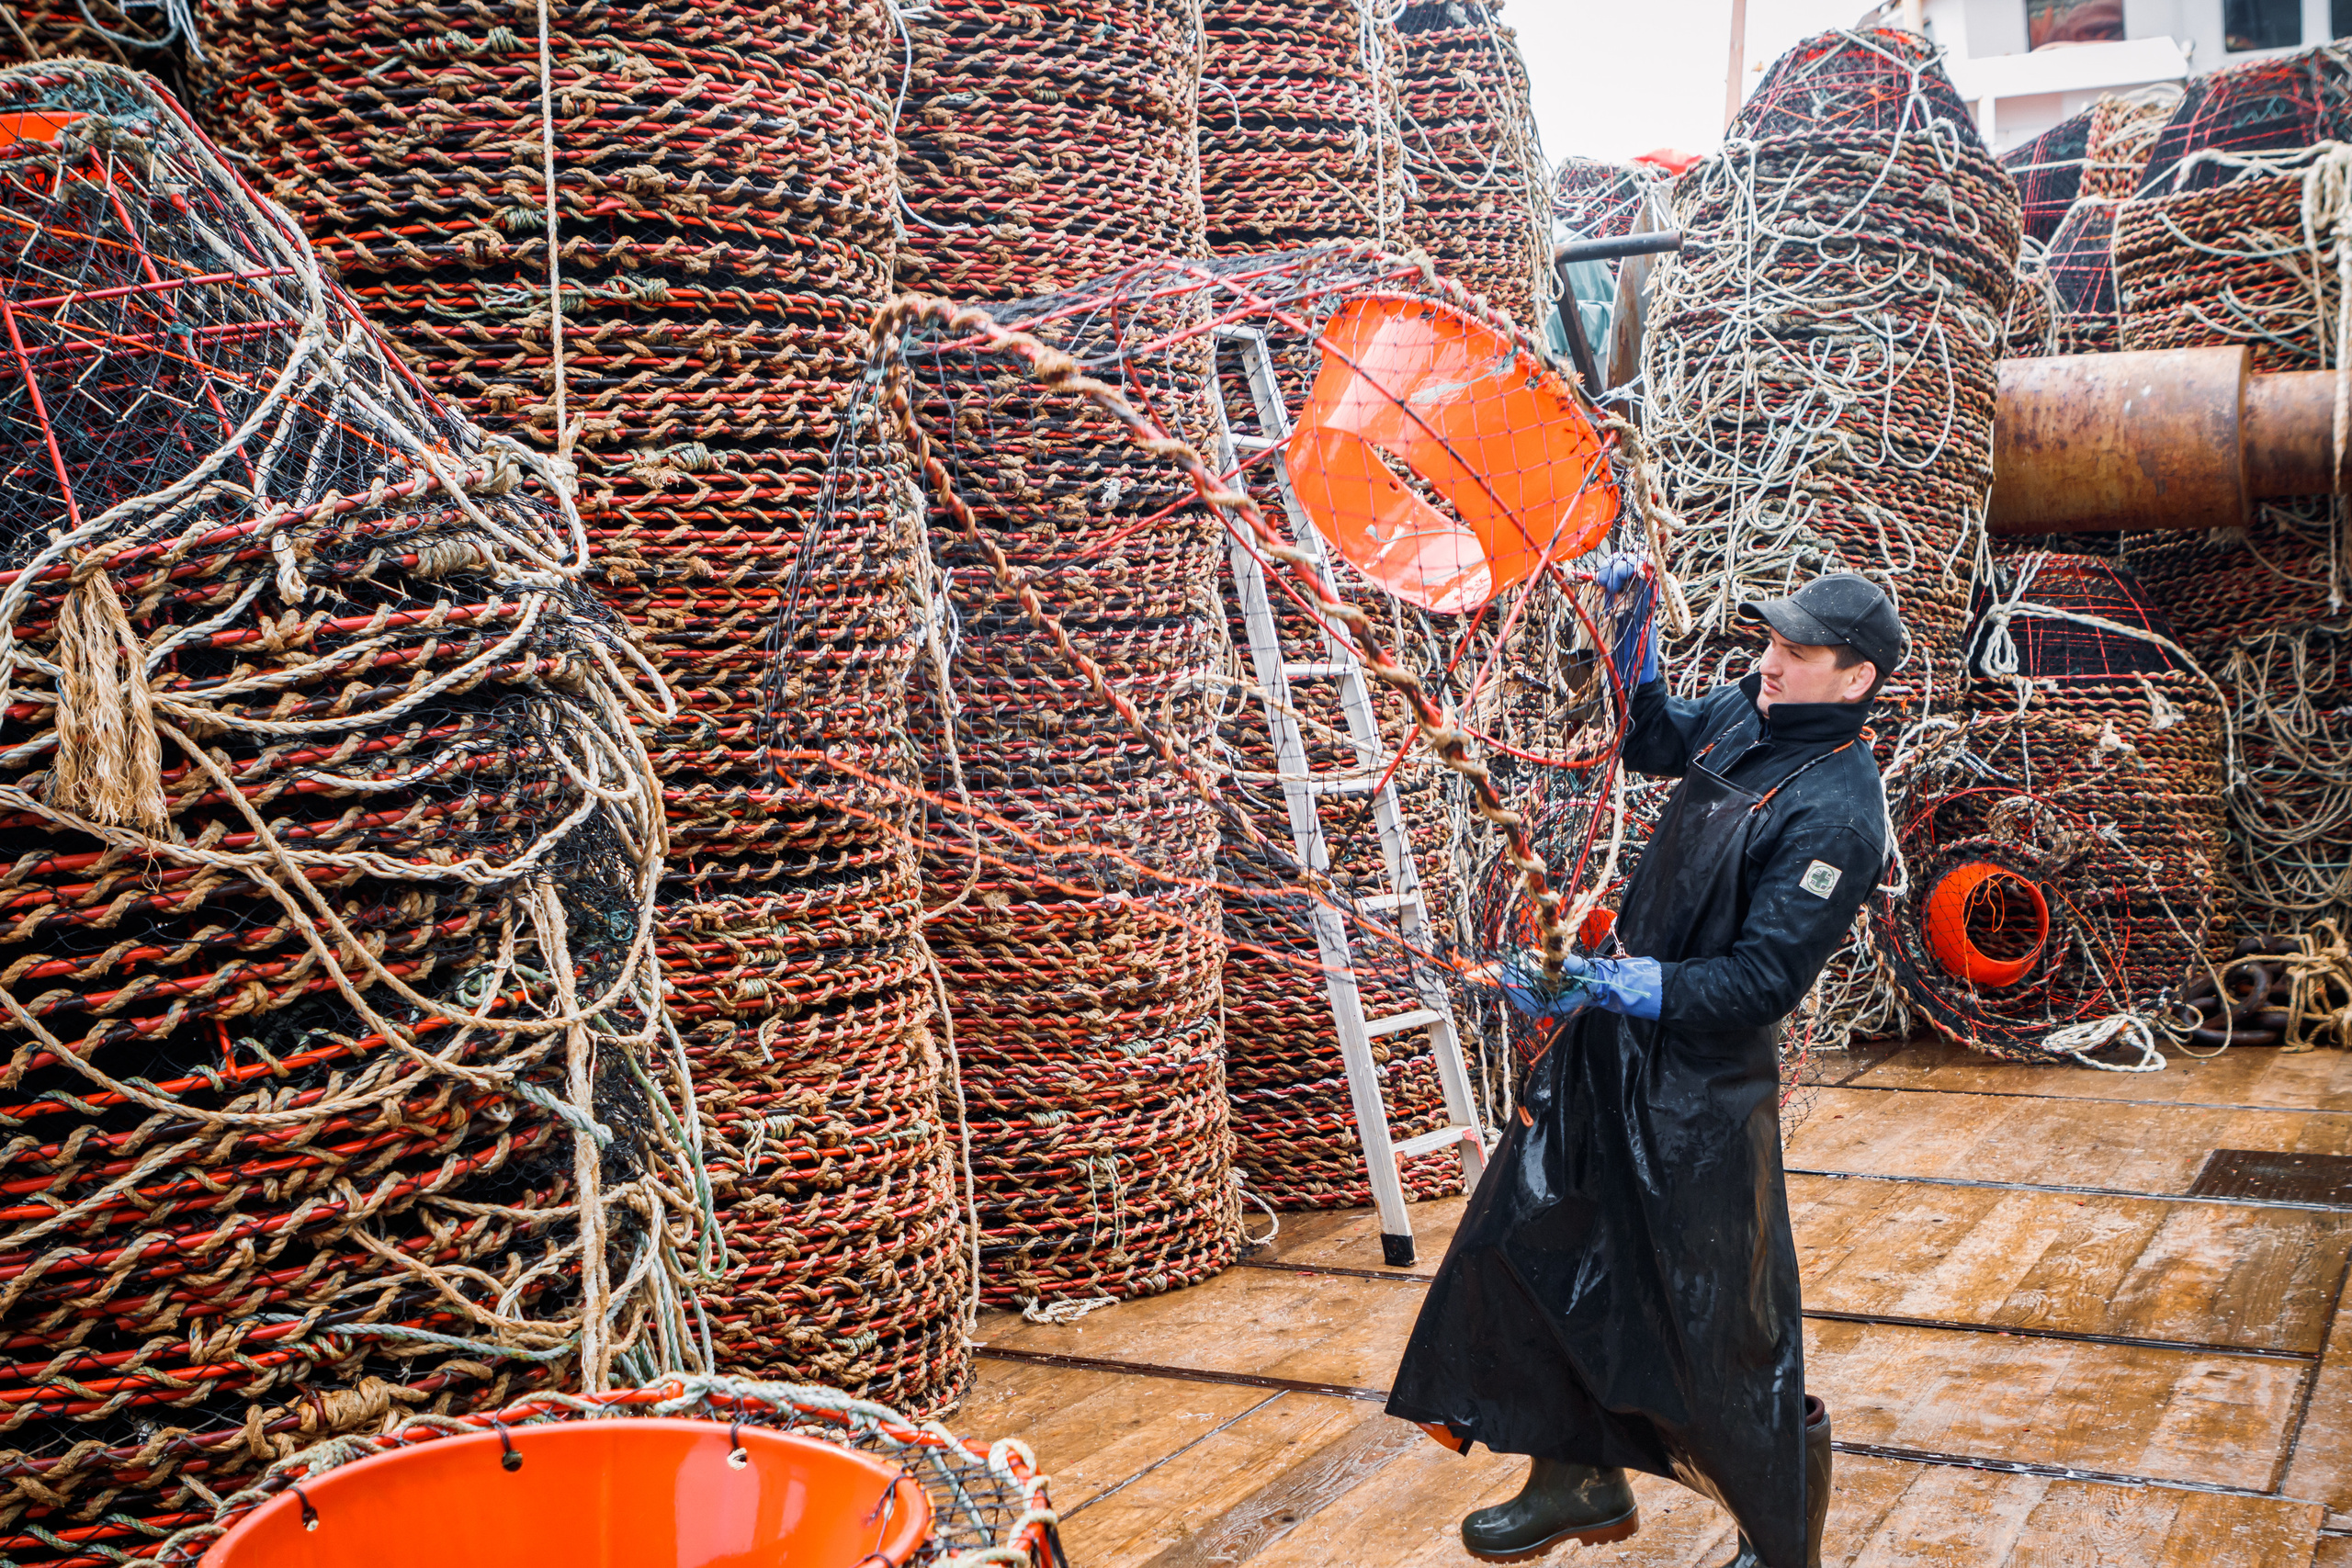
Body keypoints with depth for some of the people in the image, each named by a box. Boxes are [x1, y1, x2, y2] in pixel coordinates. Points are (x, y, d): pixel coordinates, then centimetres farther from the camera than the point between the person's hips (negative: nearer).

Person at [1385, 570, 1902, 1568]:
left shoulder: (1836, 812, -22)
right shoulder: (1743, 716, 2)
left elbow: (1763, 981, -25)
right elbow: (1649, 742, 24)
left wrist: (1622, 989, -33)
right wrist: (1634, 632, 9)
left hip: (1702, 1077, -9)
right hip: (1611, 1032, 9)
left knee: (1719, 1323, 2)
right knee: (1527, 1236, 13)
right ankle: (1581, 1481, 29)